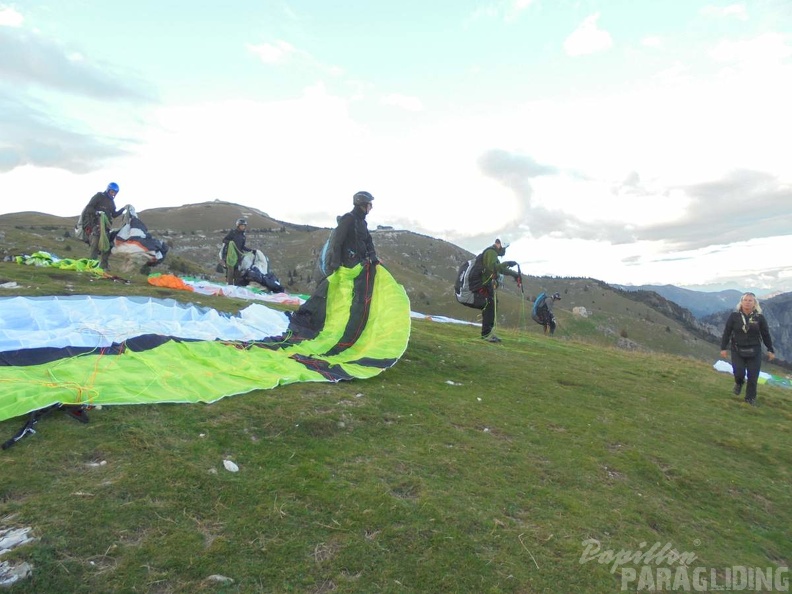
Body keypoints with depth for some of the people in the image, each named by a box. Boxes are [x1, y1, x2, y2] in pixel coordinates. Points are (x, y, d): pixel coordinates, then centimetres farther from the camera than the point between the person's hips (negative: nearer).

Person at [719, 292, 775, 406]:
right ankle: (739, 383, 26)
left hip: (754, 351, 1)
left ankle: (750, 398, 19)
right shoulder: (734, 316, -5)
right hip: (737, 350, -1)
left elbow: (766, 335, 5)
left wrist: (770, 350, 7)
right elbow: (726, 332, -1)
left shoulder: (759, 317, -3)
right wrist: (723, 348, -3)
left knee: (753, 376, 1)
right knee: (739, 372, -10)